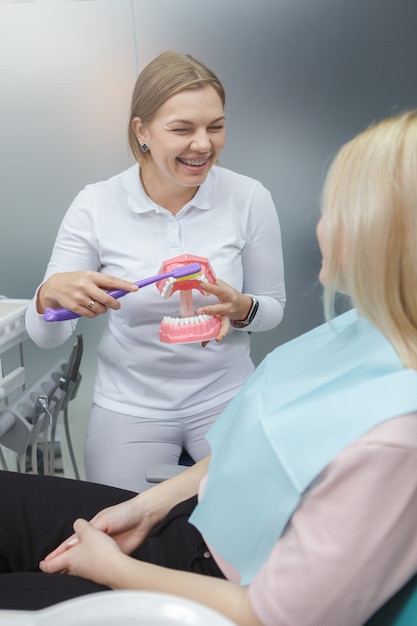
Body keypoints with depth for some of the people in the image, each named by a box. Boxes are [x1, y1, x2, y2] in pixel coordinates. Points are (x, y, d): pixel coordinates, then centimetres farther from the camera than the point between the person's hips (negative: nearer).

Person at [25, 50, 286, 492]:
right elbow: (45, 337, -7)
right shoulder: (96, 206, -11)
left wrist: (240, 307, -22)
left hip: (225, 395, 1)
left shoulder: (249, 199, -10)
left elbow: (273, 307, 2)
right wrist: (51, 293, -31)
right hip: (129, 403, 0)